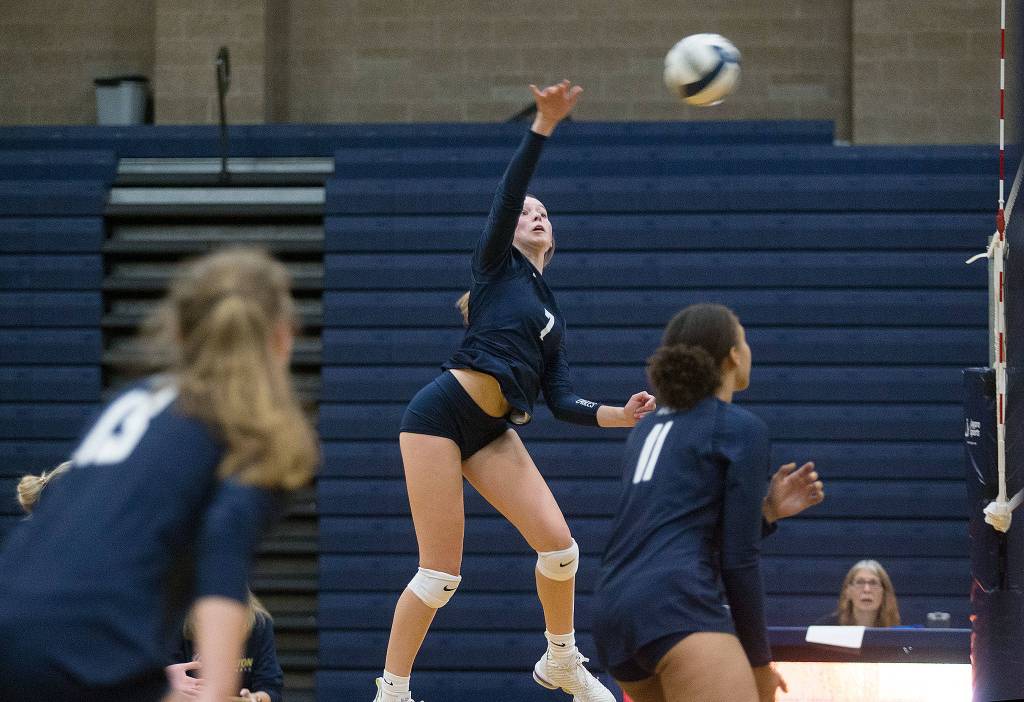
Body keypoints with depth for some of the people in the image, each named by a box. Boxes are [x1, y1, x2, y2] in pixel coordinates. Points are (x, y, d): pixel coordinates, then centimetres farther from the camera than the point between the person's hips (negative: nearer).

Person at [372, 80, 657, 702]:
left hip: (493, 433, 6)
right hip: (441, 415, -6)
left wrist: (619, 415, -5)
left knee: (559, 545, -5)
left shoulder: (554, 318, 20)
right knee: (442, 572, -9)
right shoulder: (498, 265, 6)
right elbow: (507, 193, -11)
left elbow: (563, 403, 11)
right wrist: (544, 128, -21)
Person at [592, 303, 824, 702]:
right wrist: (758, 659, 5)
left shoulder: (648, 429, 25)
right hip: (677, 610, -8)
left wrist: (767, 510, 20)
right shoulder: (743, 429, 3)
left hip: (613, 612, 8)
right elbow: (738, 557, -2)